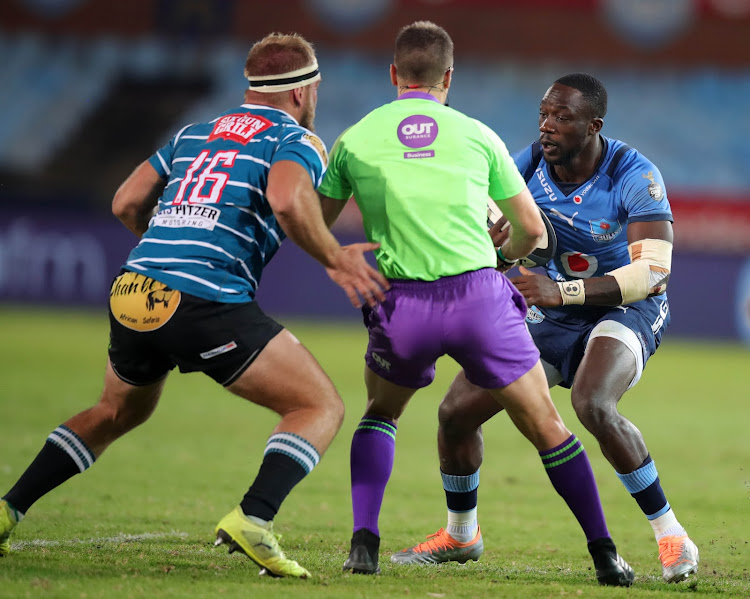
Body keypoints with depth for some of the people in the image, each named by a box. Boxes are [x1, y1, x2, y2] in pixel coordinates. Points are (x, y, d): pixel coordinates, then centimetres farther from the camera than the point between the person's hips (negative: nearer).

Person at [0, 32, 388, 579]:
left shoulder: (195, 134, 24)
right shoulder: (296, 140, 4)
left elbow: (126, 202, 23)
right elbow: (287, 200, -18)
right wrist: (334, 258, -7)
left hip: (132, 290, 7)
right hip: (207, 303, -7)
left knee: (119, 411, 32)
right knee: (321, 406, 1)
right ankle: (253, 520, -19)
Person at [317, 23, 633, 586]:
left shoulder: (355, 139, 10)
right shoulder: (477, 134, 10)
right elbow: (532, 229, 16)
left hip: (403, 305, 1)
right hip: (481, 296, -1)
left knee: (381, 415, 26)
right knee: (546, 426, 11)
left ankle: (364, 541, 8)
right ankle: (605, 554, 11)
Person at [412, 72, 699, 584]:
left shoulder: (634, 177, -25)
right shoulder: (533, 162, -11)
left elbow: (653, 271, -32)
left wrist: (562, 292, -41)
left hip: (626, 310, -6)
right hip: (554, 313, 6)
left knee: (593, 405, -36)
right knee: (457, 410, -1)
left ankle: (670, 533, -21)